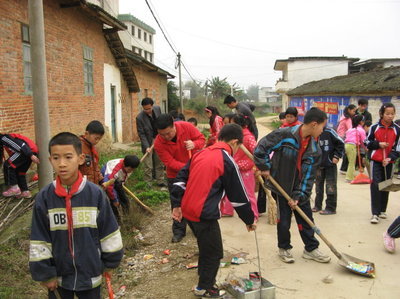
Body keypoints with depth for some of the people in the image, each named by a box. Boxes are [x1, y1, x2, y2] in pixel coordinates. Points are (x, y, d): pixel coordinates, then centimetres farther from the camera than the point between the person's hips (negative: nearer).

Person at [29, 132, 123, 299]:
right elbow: (39, 240, -4)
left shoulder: (95, 194, -14)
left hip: (90, 275, -1)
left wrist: (110, 263, 3)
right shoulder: (44, 198, -11)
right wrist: (45, 274, -3)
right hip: (58, 276, 1)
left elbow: (109, 231, -4)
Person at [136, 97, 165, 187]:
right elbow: (141, 134, -17)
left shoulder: (158, 109, -7)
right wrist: (147, 147, -25)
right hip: (148, 143, -5)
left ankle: (160, 181, 25)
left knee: (160, 162, 13)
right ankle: (147, 184, 7)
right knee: (148, 166, -3)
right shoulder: (140, 118, -21)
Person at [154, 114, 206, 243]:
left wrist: (194, 144, -31)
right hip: (175, 175, -1)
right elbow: (170, 163, -25)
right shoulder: (158, 143, -22)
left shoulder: (186, 127, -21)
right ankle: (178, 231, 25)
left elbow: (201, 138, -8)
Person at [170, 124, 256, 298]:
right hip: (205, 215, -8)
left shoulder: (200, 154, 9)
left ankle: (205, 281, 43)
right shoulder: (227, 162, -11)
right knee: (214, 253, 12)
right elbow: (238, 196, -5)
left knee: (206, 248, 27)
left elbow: (180, 179, 9)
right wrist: (249, 220, 8)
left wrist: (176, 205, 13)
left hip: (188, 211, 8)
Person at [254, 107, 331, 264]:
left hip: (300, 189, 5)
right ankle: (284, 248, 27)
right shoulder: (284, 135, -21)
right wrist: (264, 167, -14)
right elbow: (261, 147, -16)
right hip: (281, 186, -5)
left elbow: (309, 175, -6)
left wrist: (299, 196, -12)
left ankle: (311, 249, 29)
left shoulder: (315, 149, -5)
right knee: (284, 219, 5)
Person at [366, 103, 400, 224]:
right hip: (375, 160, -2)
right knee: (375, 185, -9)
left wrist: (390, 158, -11)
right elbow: (367, 142, 5)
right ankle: (375, 214, -6)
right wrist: (378, 144, -12)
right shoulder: (374, 127, -2)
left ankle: (382, 210, 25)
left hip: (389, 162, 2)